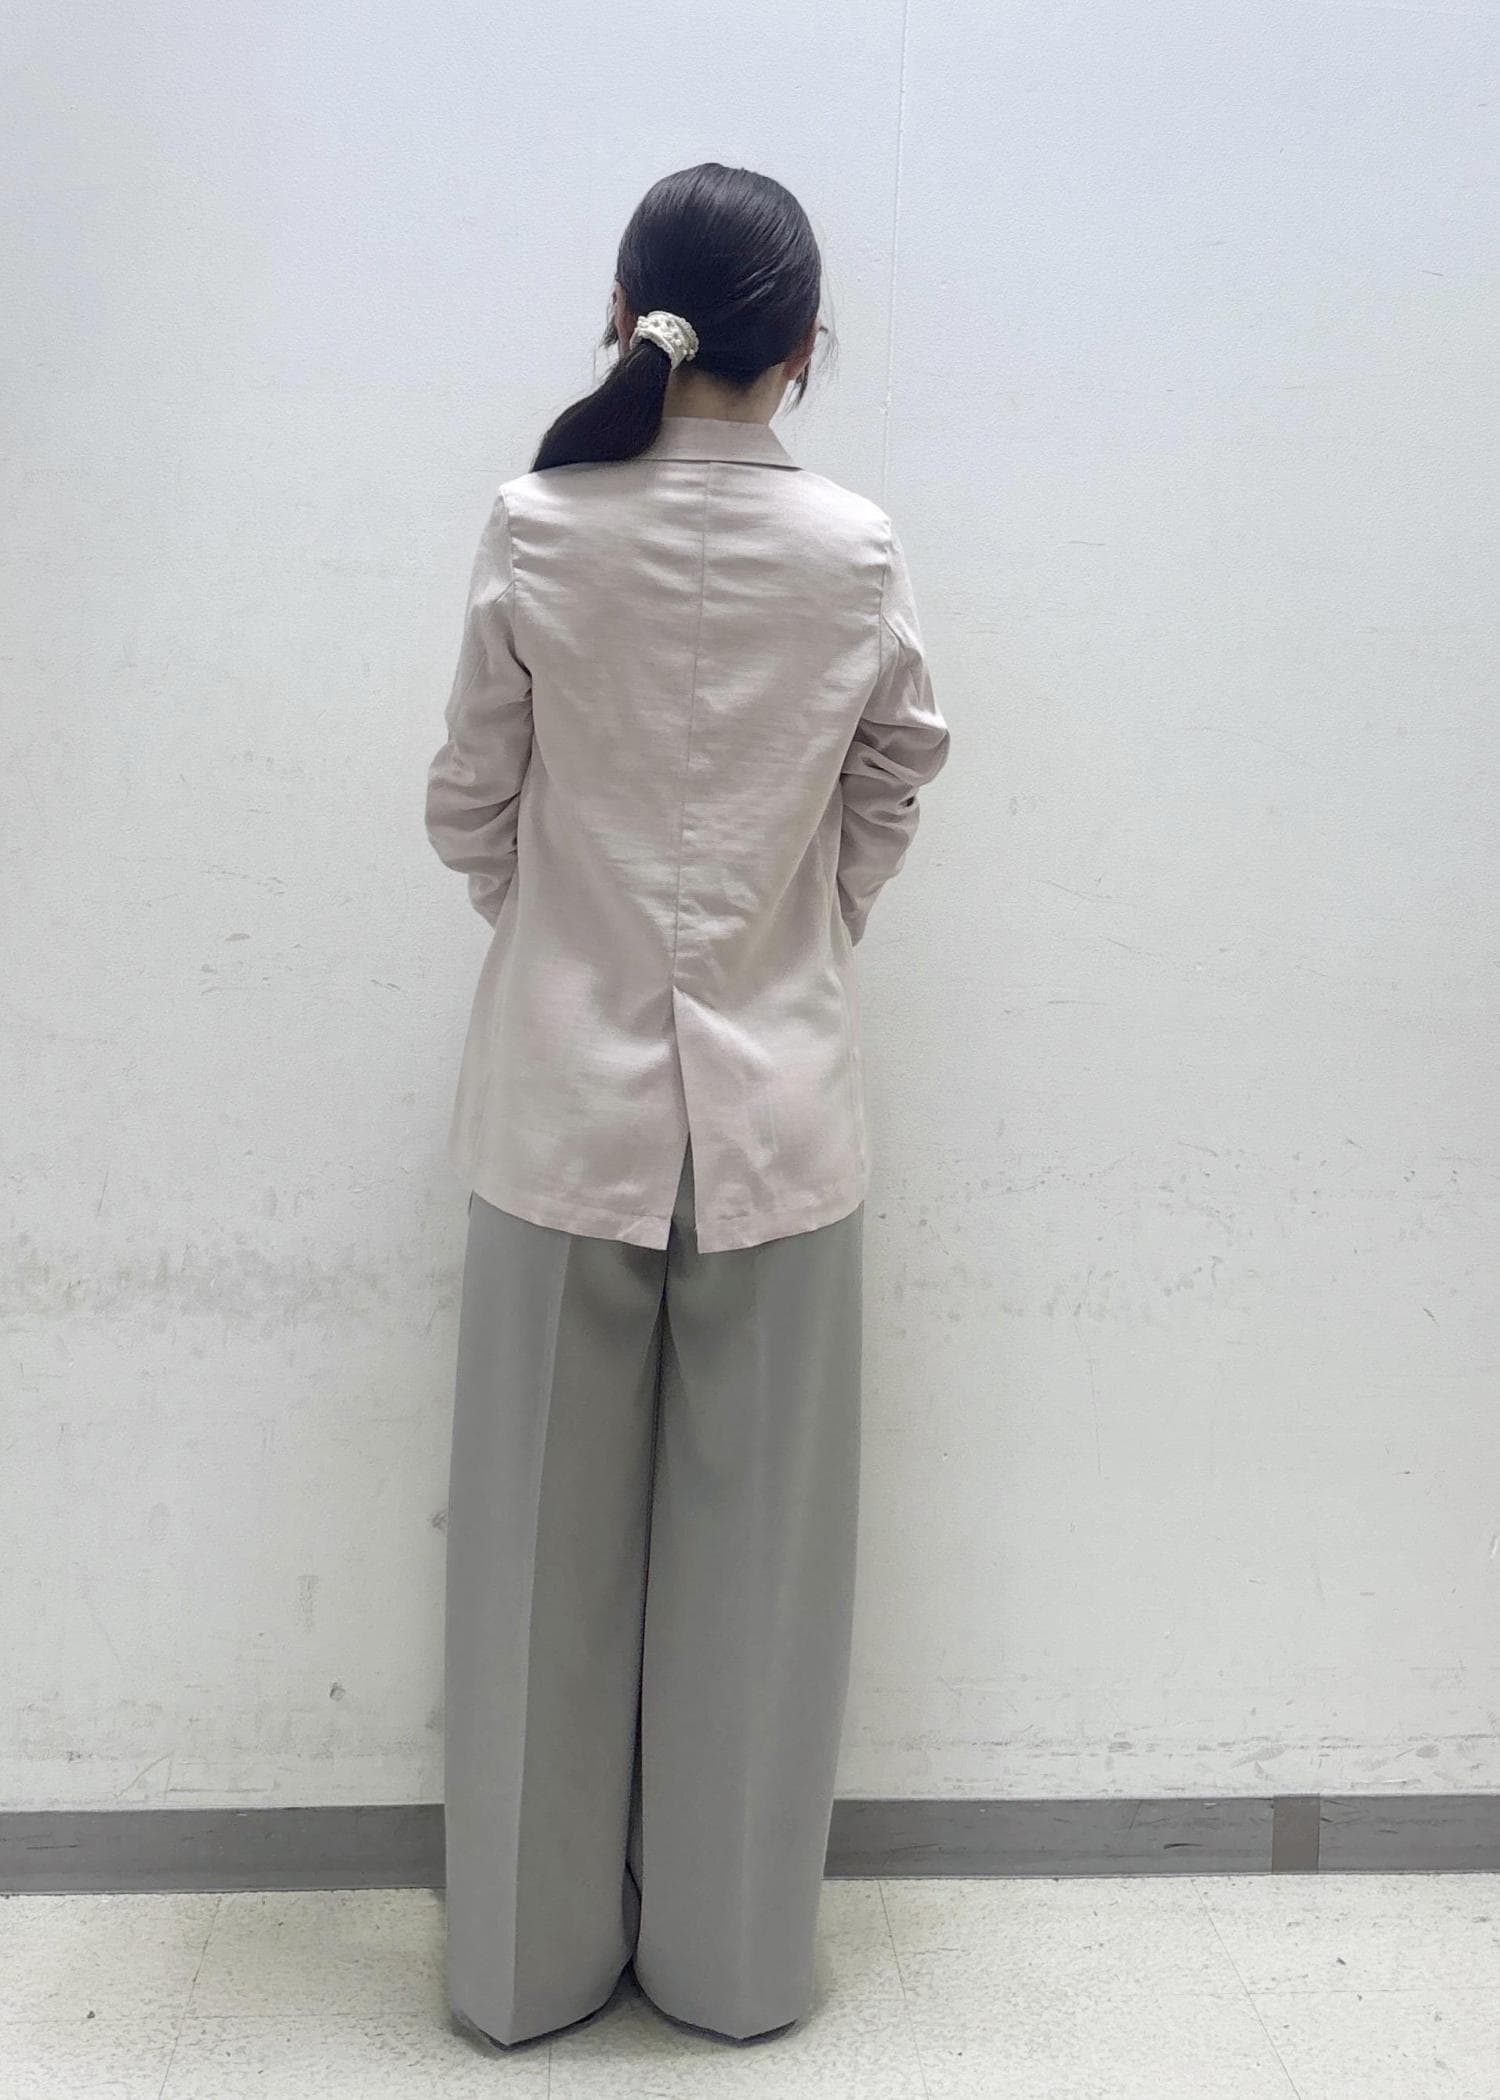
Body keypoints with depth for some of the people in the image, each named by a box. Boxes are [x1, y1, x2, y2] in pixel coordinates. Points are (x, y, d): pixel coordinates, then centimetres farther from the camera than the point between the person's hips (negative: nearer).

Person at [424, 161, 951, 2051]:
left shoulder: (535, 533, -7)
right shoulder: (855, 552, -4)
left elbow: (469, 809, 2)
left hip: (565, 1104, 0)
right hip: (778, 1105, 1)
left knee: (548, 1546, 13)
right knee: (756, 1550, 12)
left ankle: (532, 1954, 29)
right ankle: (737, 1957, 29)